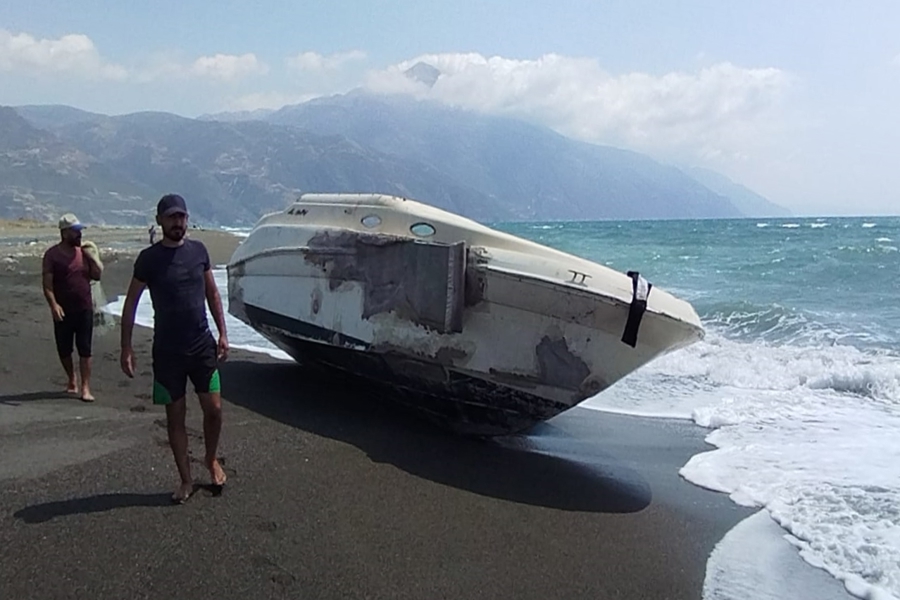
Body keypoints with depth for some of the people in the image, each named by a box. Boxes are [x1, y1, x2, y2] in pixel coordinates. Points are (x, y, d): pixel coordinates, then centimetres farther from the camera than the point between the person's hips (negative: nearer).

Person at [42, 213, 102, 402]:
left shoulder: (83, 252, 7)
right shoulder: (53, 254, -5)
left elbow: (97, 275, 8)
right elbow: (47, 283, -9)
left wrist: (90, 256, -4)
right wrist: (53, 304, -22)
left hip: (84, 308, 2)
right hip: (63, 311, -2)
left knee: (85, 350, -2)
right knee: (64, 349, 11)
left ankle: (85, 388, -1)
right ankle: (72, 380, 32)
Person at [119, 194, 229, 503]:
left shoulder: (198, 250, 3)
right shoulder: (149, 258, -5)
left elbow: (212, 293, 11)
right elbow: (131, 302, -2)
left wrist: (222, 333, 6)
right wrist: (126, 348, -7)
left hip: (202, 344, 2)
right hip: (167, 350, -2)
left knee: (214, 409, 3)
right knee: (175, 416, 6)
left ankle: (212, 460, 29)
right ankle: (186, 480, 18)